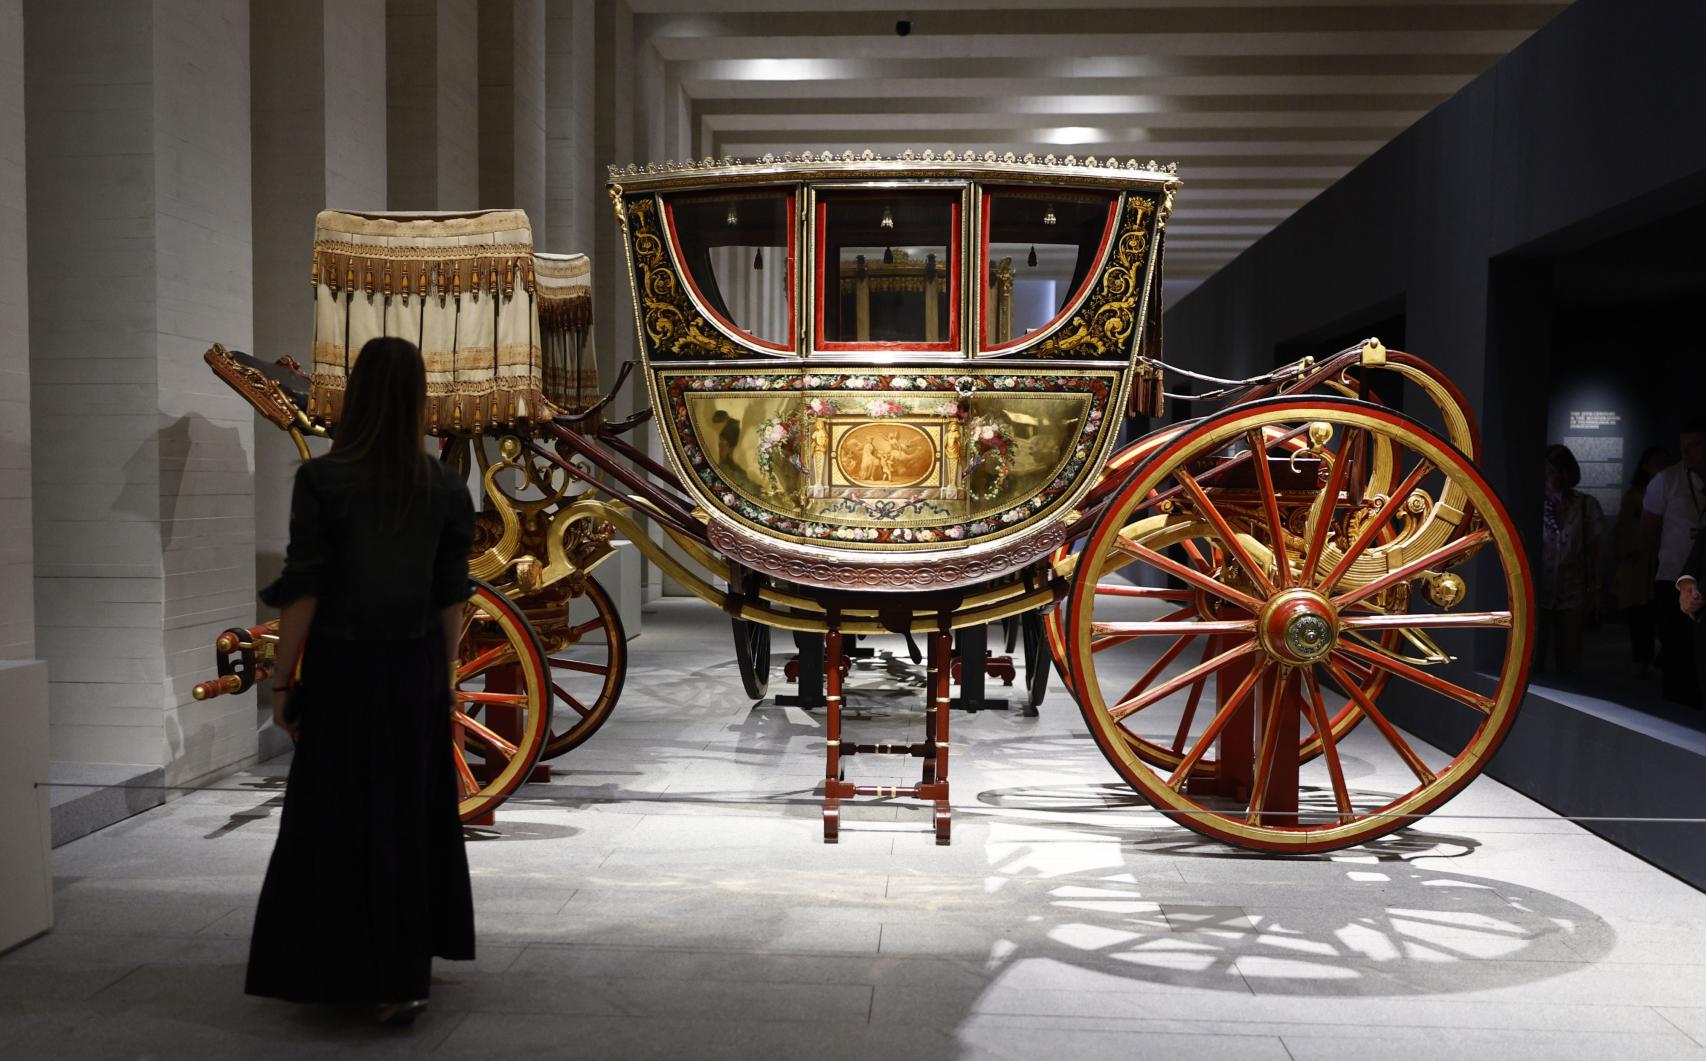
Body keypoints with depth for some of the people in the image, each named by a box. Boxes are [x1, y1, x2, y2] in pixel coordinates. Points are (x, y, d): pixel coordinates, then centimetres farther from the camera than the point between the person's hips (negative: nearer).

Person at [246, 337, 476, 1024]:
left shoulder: (321, 479, -12)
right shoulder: (445, 487, -2)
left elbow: (302, 591, -13)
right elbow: (451, 598, 1)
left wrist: (282, 683, -3)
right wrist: (442, 681, 11)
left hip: (341, 670, -3)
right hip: (415, 671, 3)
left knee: (338, 820, 9)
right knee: (414, 816, 14)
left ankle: (349, 974, 14)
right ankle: (407, 971, 21)